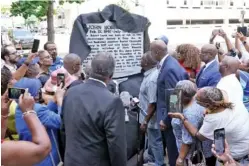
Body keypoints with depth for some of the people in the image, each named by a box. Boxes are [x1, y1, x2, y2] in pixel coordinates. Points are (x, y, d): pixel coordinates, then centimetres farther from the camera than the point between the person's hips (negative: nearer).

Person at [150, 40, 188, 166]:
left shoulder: (169, 68, -25)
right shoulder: (169, 63, 5)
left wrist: (165, 120, -19)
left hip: (170, 118, -10)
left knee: (174, 153, 5)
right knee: (174, 151, 22)